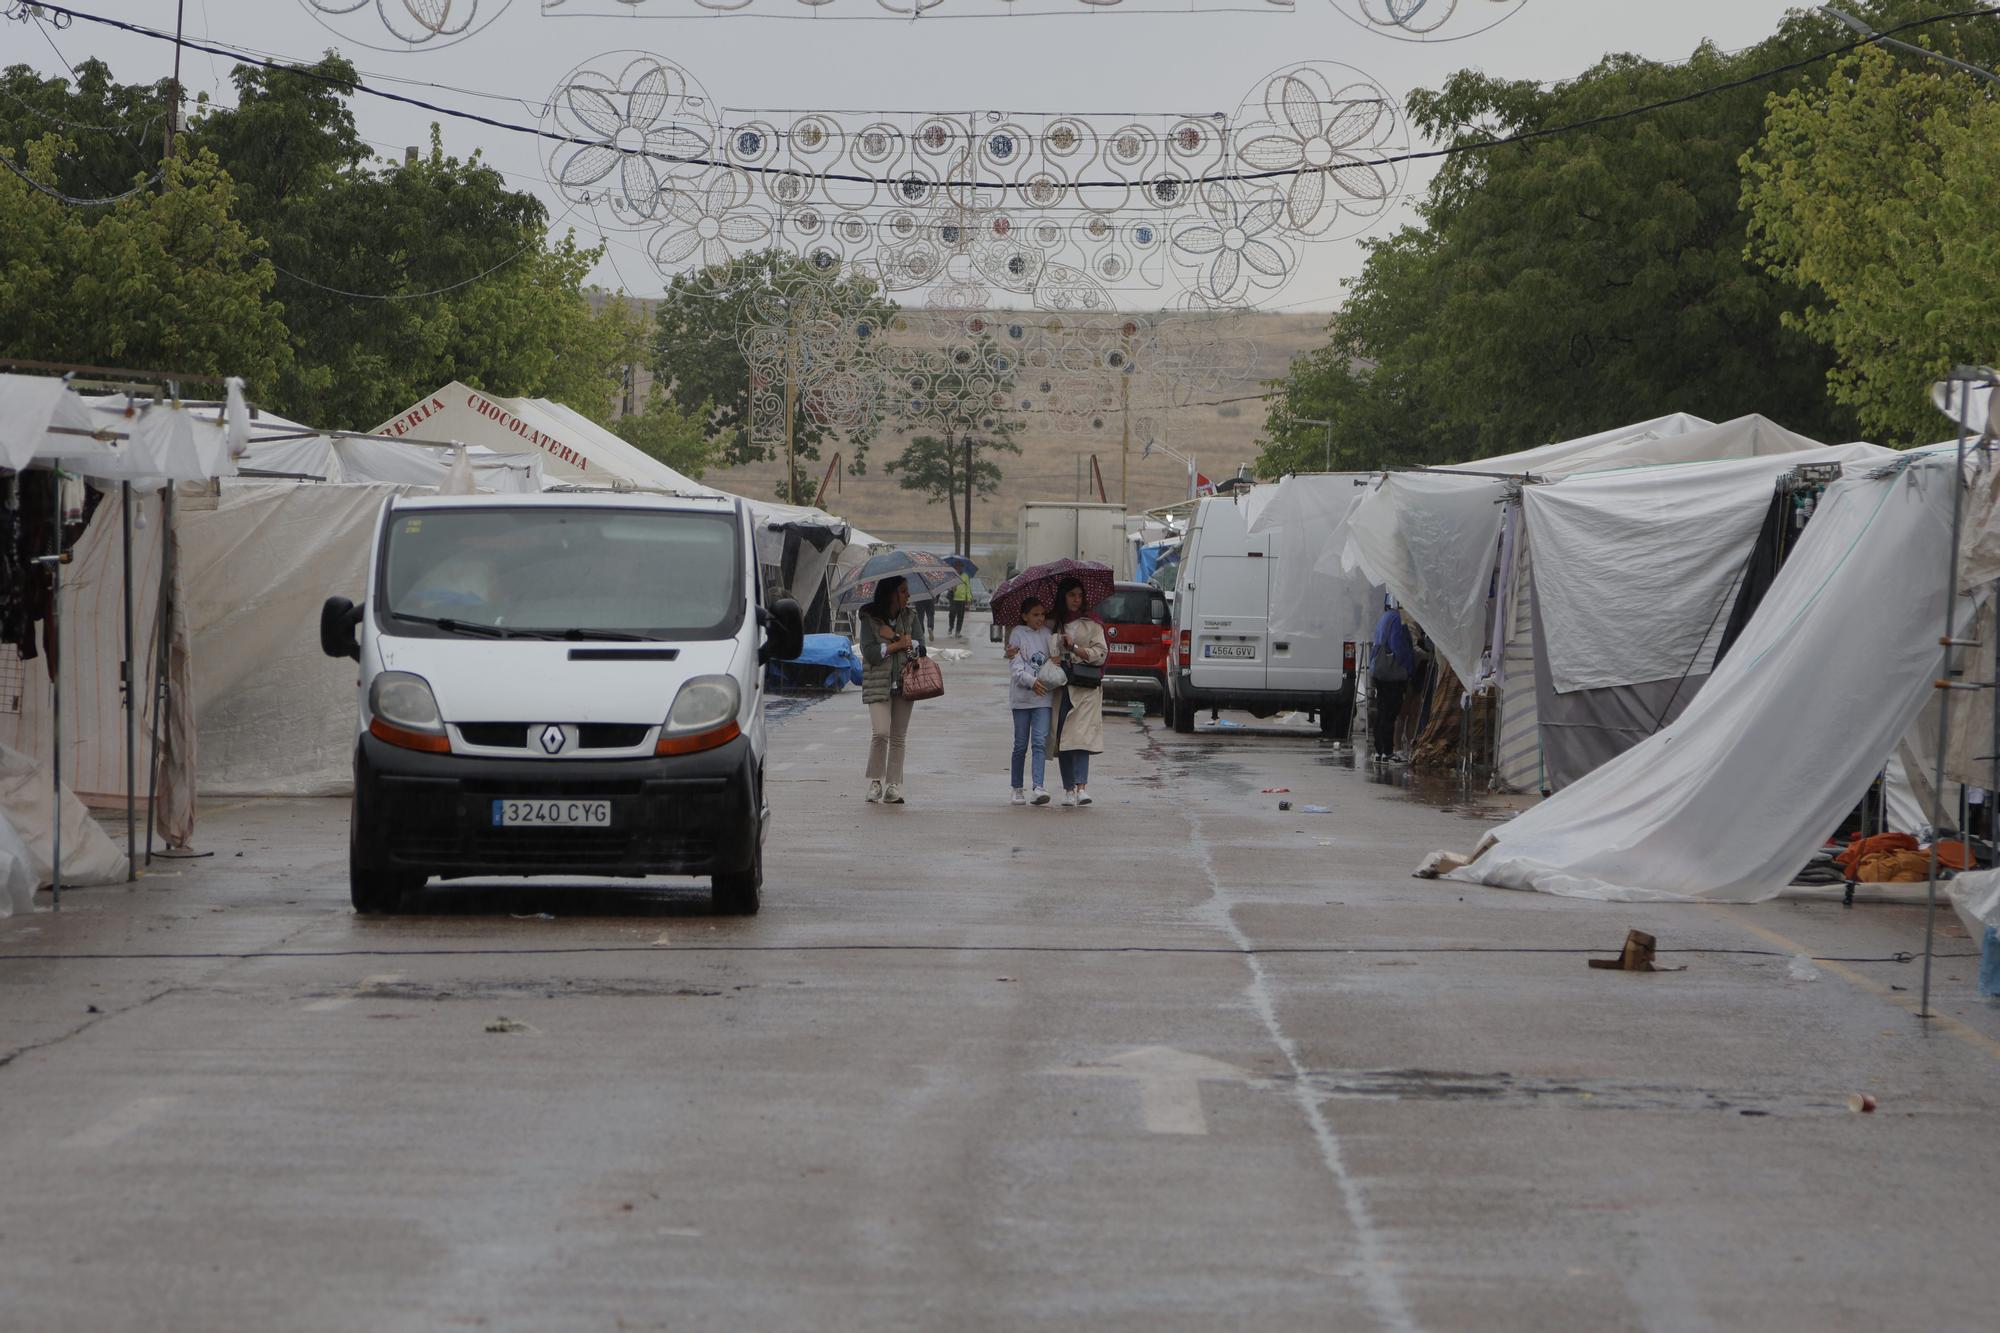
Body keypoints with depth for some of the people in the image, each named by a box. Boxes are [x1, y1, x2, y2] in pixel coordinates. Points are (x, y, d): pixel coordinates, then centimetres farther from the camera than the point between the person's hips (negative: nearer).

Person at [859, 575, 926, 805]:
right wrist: (898, 645, -11)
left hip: (904, 683, 4)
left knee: (898, 737, 3)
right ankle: (875, 782, -2)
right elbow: (870, 652, -11)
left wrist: (895, 637, -10)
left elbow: (921, 648, 0)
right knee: (880, 732, -16)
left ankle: (893, 786, 7)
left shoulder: (910, 618, 8)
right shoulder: (870, 619, -2)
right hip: (878, 685, -4)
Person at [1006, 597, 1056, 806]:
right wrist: (1031, 681, -20)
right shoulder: (1018, 634, 1)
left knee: (1040, 741, -11)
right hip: (1022, 696, -2)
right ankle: (1017, 789, 15)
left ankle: (1039, 787, -19)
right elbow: (1015, 667, -7)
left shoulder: (1047, 634, 12)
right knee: (1020, 745, 5)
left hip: (1043, 697, 2)